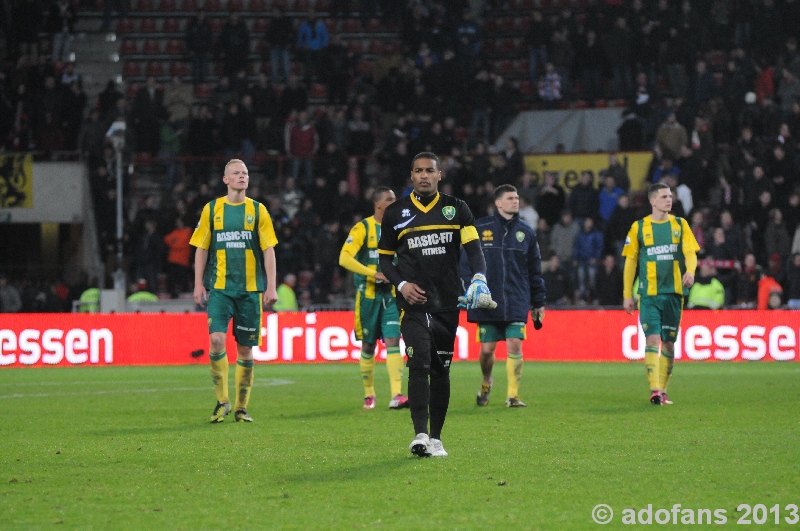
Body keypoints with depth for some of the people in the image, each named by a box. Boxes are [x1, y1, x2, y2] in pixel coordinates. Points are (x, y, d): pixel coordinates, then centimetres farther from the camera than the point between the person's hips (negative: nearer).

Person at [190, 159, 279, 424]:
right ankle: (222, 400, -3)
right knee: (216, 339, -17)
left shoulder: (258, 210, 6)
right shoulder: (211, 209, 6)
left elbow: (268, 250, 5)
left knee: (246, 349, 2)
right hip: (219, 287, -1)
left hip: (250, 288, 1)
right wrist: (199, 284, 1)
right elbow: (201, 248, 8)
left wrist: (271, 286, -3)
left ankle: (241, 407, 12)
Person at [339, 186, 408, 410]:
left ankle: (396, 395, -19)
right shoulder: (363, 228, -5)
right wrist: (374, 274, -22)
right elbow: (344, 258, -15)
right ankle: (369, 394, 20)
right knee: (368, 345, 5)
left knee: (393, 341, -11)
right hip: (368, 294, -2)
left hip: (392, 295, 2)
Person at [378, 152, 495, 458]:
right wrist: (401, 284, -5)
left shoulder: (456, 209, 7)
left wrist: (480, 278, -21)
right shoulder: (396, 213, 7)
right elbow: (384, 257, 13)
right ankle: (420, 435, -22)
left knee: (441, 369, 7)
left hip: (447, 302, 2)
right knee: (419, 363, -17)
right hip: (413, 301, -2)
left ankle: (436, 438, 15)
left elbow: (473, 248, -2)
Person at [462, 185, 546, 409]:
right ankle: (486, 384, 31)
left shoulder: (526, 232, 9)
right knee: (487, 349, 3)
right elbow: (466, 262, 4)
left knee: (514, 345, -10)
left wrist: (539, 303, 12)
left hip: (517, 301, 1)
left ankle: (513, 395, -2)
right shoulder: (480, 228, 2)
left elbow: (535, 270, 13)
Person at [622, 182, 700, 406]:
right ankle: (654, 390, -19)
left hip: (674, 292, 2)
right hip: (649, 293, -2)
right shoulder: (639, 227, 2)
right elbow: (630, 261, 6)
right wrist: (627, 295, 3)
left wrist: (690, 271, -24)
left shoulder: (680, 225, 7)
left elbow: (690, 251, -1)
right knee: (652, 339, -14)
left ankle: (663, 391, 16)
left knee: (669, 343, 7)